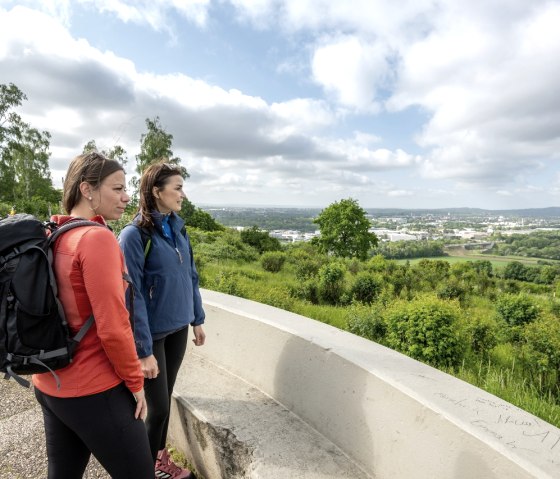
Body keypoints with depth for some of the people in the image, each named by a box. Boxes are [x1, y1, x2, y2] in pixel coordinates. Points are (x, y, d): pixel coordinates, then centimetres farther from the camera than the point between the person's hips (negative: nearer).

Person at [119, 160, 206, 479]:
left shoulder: (178, 228, 2)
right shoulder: (134, 235, -18)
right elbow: (132, 296, -19)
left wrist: (198, 319, 12)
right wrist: (143, 350, -18)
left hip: (178, 328, 6)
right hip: (152, 333, -6)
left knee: (166, 398, 19)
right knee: (158, 406, 6)